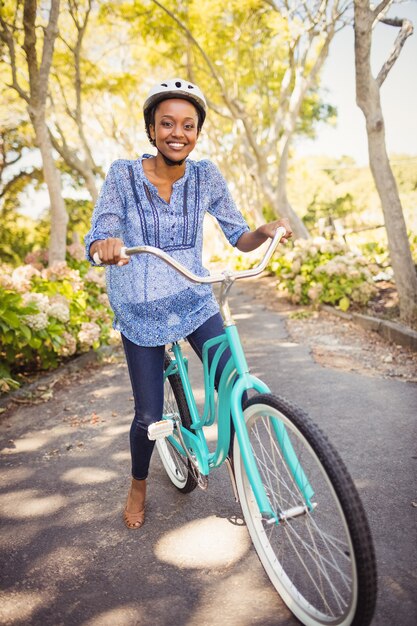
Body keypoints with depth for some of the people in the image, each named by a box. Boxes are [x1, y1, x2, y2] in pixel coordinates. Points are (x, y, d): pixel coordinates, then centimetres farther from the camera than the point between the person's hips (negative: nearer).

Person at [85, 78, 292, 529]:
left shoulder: (206, 176, -4)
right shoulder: (123, 175, -10)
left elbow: (239, 239, -3)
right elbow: (95, 241, -16)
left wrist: (266, 231, -25)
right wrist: (105, 245, -41)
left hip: (195, 302, 2)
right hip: (140, 313, -1)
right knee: (149, 416, 3)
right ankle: (138, 487, 34)